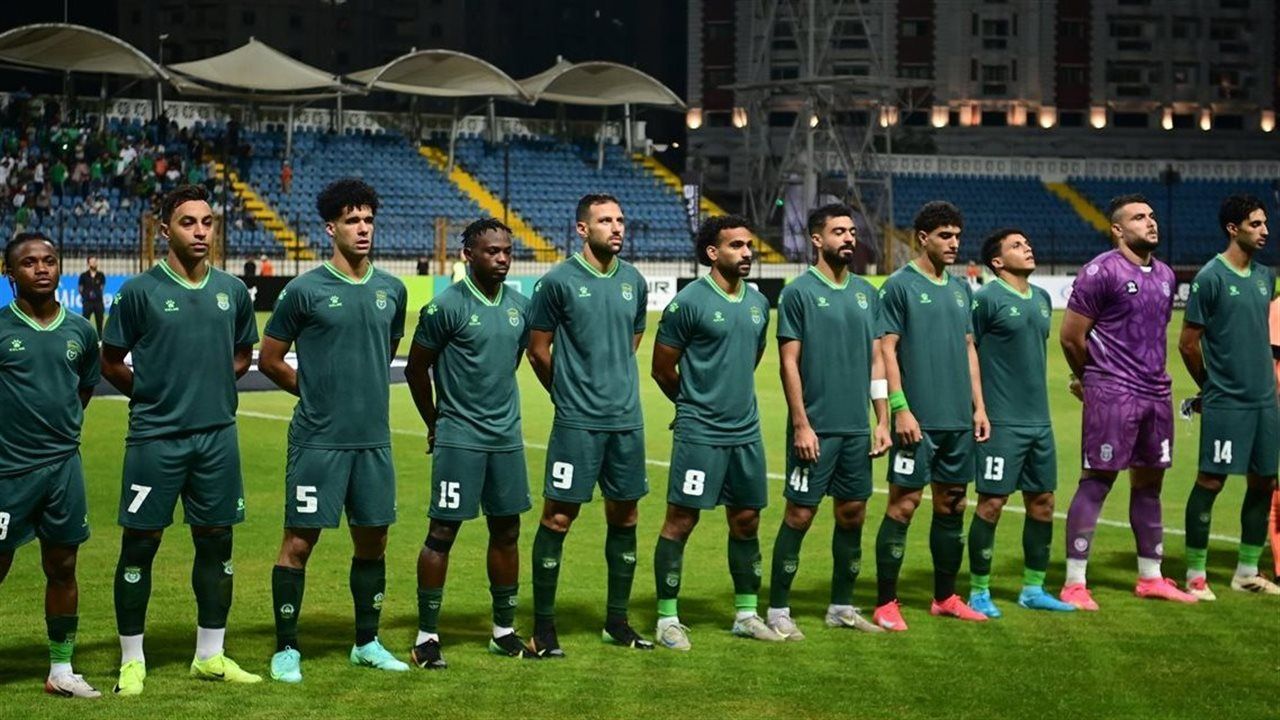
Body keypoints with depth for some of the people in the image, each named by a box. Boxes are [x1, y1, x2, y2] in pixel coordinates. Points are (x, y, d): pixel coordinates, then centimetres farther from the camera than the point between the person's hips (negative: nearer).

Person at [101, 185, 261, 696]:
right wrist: (155, 393, 3)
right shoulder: (140, 291, -6)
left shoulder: (232, 291, 6)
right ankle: (132, 660, 12)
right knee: (140, 543, 0)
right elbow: (111, 364, 1)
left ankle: (210, 655, 21)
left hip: (217, 436, 4)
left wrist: (208, 387, 7)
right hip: (155, 437, -4)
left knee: (216, 541, 9)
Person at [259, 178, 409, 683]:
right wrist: (314, 390, 6)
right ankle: (286, 650, 8)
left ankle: (367, 643, 25)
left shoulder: (392, 290, 7)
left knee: (373, 541, 11)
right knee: (299, 541, -2)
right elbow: (269, 360, 2)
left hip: (374, 439, 5)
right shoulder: (305, 290, -6)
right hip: (318, 440, -5)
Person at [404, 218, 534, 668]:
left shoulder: (520, 306, 7)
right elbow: (416, 368, -1)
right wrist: (436, 422, 8)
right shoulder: (446, 307, -11)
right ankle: (427, 635, 3)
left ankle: (504, 630, 21)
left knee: (506, 531, 10)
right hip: (459, 438, -6)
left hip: (506, 435, 6)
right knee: (442, 532, -3)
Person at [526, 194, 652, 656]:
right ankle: (543, 627, 4)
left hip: (627, 420, 5)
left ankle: (617, 622, 20)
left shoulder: (634, 281, 9)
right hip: (577, 422, -5)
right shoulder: (558, 281, -7)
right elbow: (538, 350, 0)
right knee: (558, 517, -3)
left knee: (624, 517, 10)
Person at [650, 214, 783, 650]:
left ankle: (746, 614, 23)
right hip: (699, 432, -6)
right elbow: (662, 369, -4)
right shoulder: (689, 302, -11)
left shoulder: (758, 302, 9)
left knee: (746, 521, 12)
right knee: (681, 520, -3)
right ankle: (667, 618, 6)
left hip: (746, 431, 7)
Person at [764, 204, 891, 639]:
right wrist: (801, 424, -13)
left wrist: (883, 420, 9)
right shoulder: (799, 292, -6)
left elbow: (876, 360, 14)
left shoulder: (866, 293, 11)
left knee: (853, 513, 10)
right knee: (800, 514, -3)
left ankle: (842, 607, 21)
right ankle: (778, 611, 5)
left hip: (857, 428, 6)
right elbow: (789, 362, -8)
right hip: (815, 429, -6)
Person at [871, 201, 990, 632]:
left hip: (959, 419, 7)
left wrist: (978, 406, 12)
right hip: (918, 419, -7)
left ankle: (945, 597, 22)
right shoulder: (900, 285, -5)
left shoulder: (960, 288, 14)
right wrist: (900, 408, -15)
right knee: (903, 505, -5)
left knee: (952, 504, 11)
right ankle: (885, 604, 1)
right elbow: (886, 350, -9)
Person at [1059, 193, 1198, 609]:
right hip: (1112, 393, -7)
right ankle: (1074, 584, -2)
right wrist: (1092, 377, 6)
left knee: (1149, 482, 12)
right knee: (1096, 481, -6)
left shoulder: (1165, 275, 14)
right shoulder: (1102, 271, -10)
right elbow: (1071, 335, -8)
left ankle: (1150, 578, 22)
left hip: (1156, 391, 7)